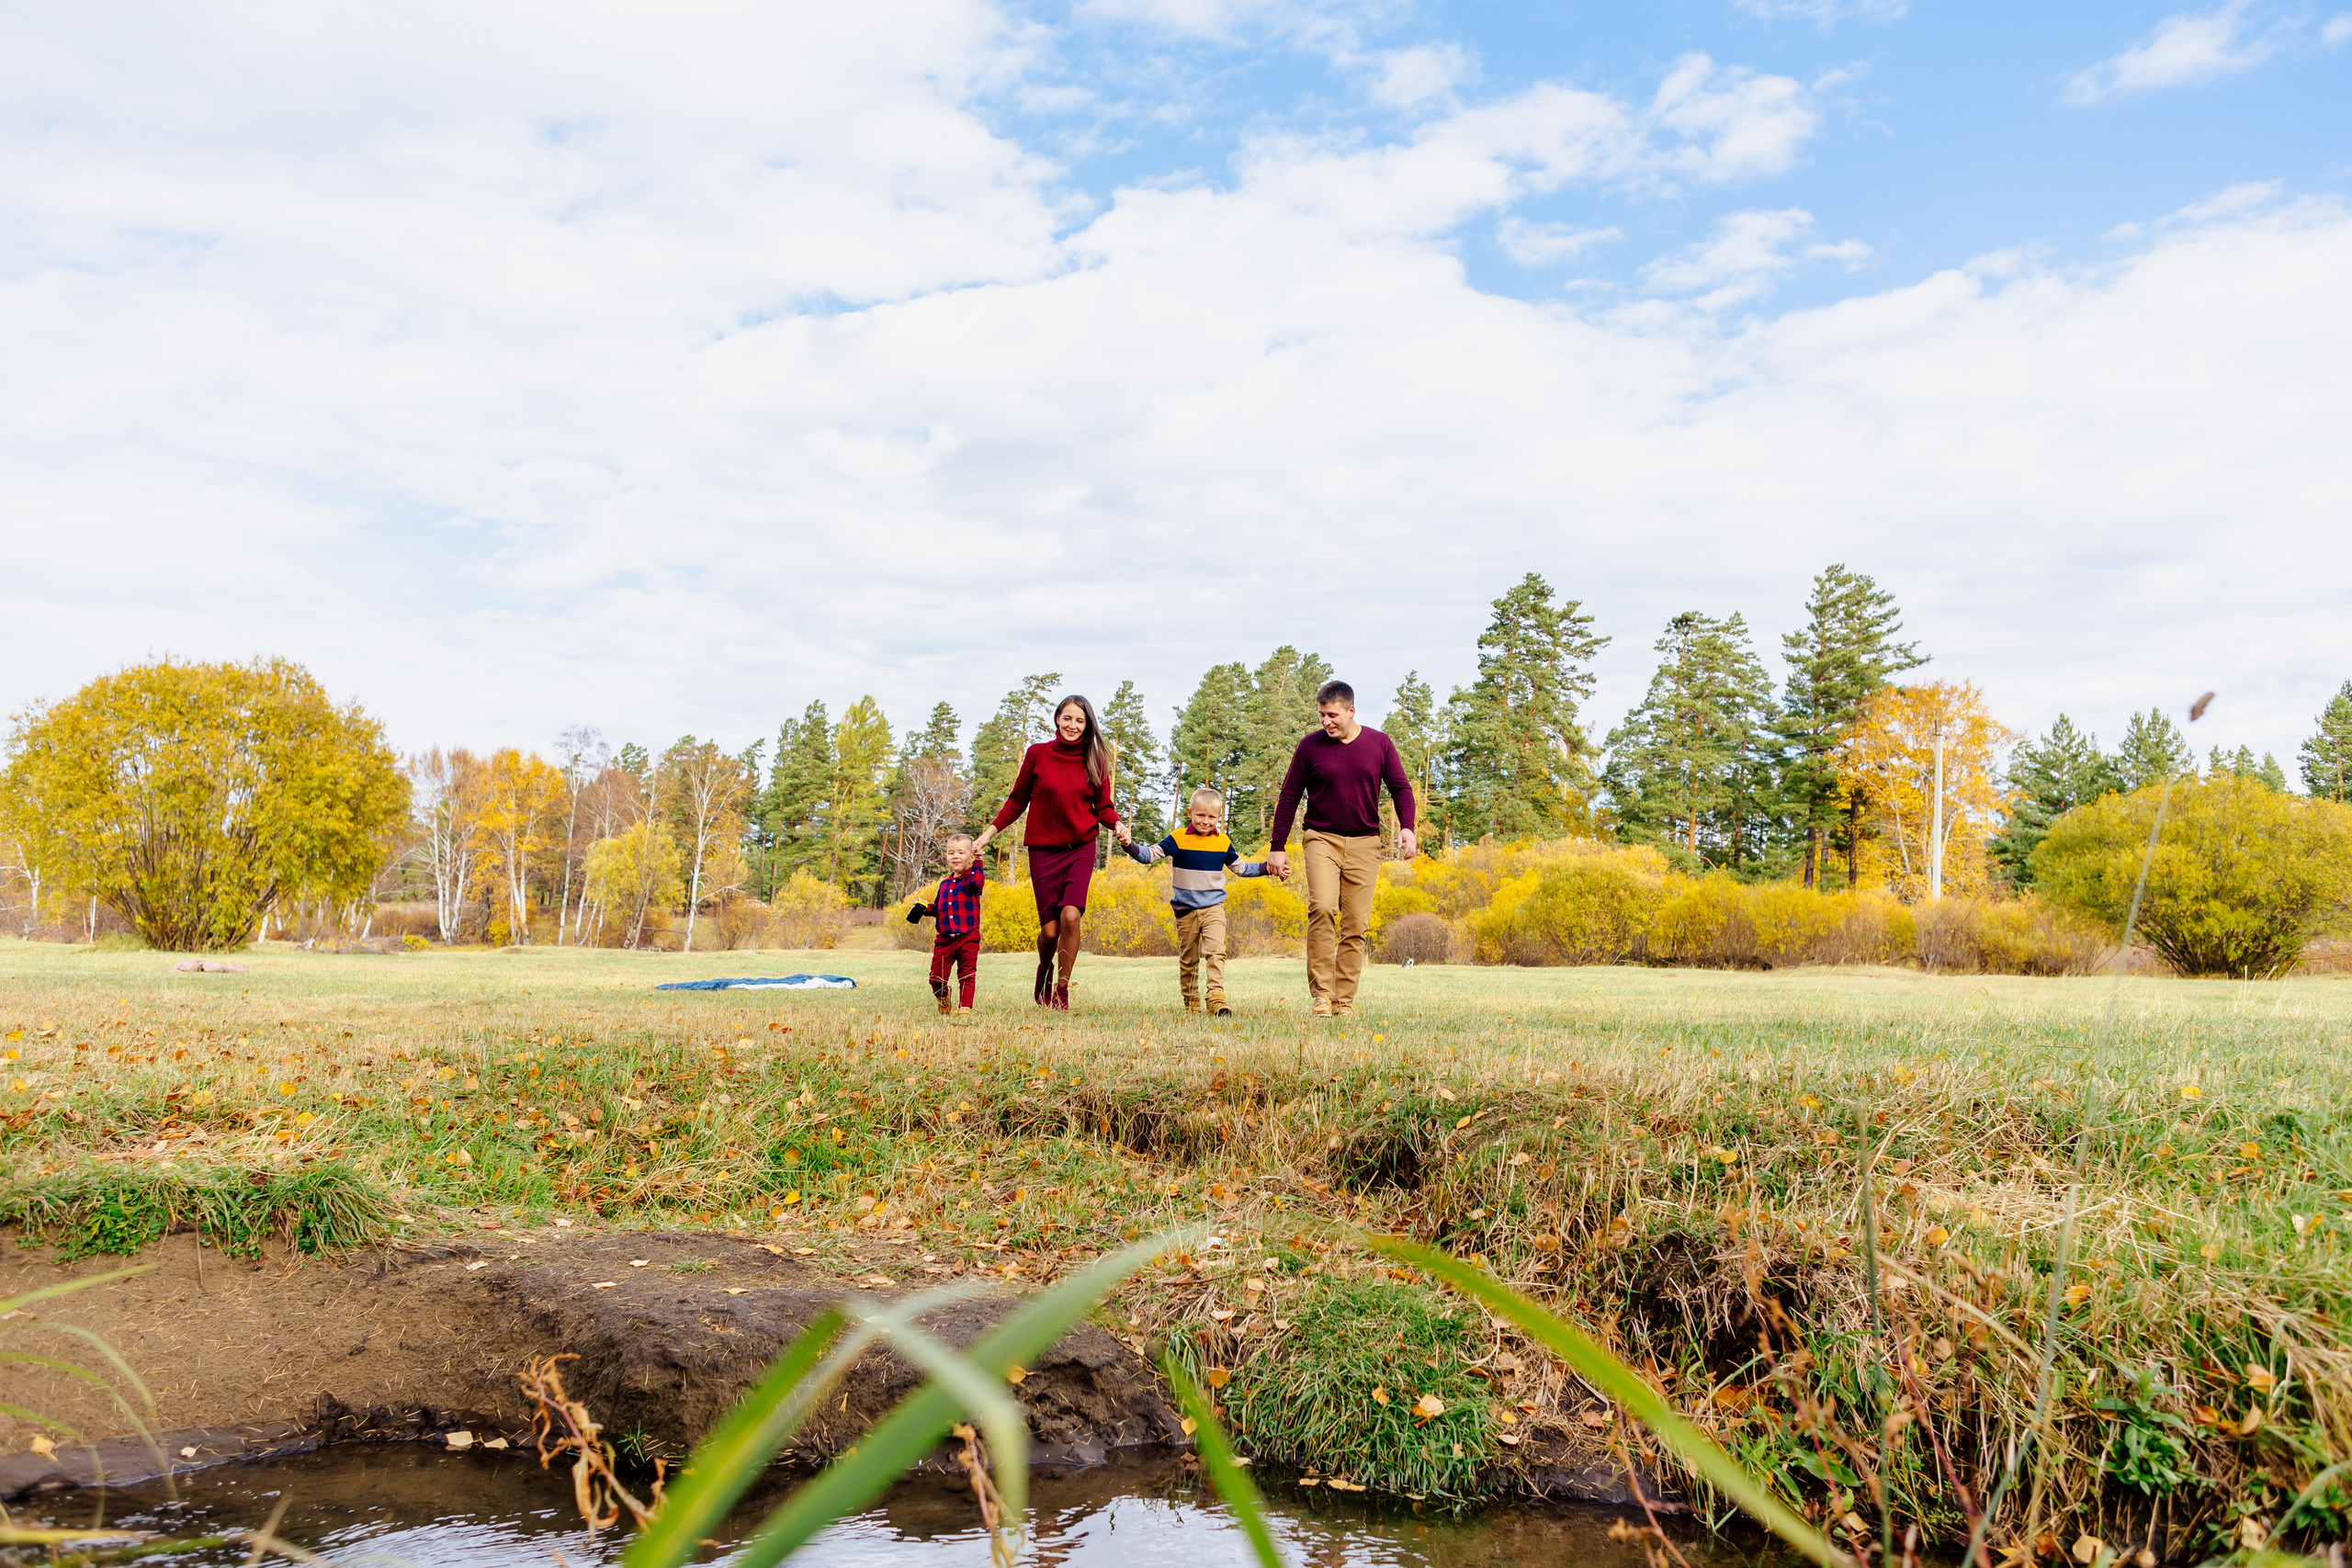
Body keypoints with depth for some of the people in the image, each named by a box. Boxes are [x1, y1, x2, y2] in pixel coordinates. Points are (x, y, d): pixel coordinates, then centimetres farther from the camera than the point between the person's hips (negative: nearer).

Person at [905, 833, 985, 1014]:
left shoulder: (972, 878, -1)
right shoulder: (944, 883, 16)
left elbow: (977, 882, -27)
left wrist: (977, 863, -24)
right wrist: (925, 908, 7)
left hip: (968, 937, -5)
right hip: (944, 938, 5)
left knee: (967, 975, 0)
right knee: (936, 976, 5)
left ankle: (966, 1006, 7)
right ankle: (943, 1002, 30)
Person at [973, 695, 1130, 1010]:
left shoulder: (1094, 760, 2)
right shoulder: (1037, 754, -1)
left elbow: (1103, 807, 8)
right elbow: (1017, 801, 8)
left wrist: (1118, 825, -13)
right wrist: (989, 832, 2)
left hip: (1081, 848, 0)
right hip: (1044, 850, 0)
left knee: (1071, 916, -20)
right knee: (1050, 929, -3)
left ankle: (1062, 990, -2)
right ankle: (1044, 971, 32)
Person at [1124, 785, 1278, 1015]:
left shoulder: (1223, 842, 4)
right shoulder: (1178, 839, -5)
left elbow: (1241, 867, 18)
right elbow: (1151, 854, -8)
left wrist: (1267, 867, 10)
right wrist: (1130, 846, -25)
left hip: (1213, 907, 0)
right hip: (1185, 909, 0)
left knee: (1215, 950, -18)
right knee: (1188, 958, 10)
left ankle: (1217, 997, -22)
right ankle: (1191, 1000, 25)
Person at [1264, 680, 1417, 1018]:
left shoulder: (1380, 744, 4)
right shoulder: (1310, 745, 1)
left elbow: (1401, 788, 8)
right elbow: (1288, 797, 6)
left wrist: (1406, 828, -11)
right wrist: (1278, 847, 3)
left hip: (1364, 843, 2)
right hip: (1322, 838, -2)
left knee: (1356, 924, -1)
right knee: (1322, 907, -23)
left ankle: (1344, 1000, 7)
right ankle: (1321, 993, -16)